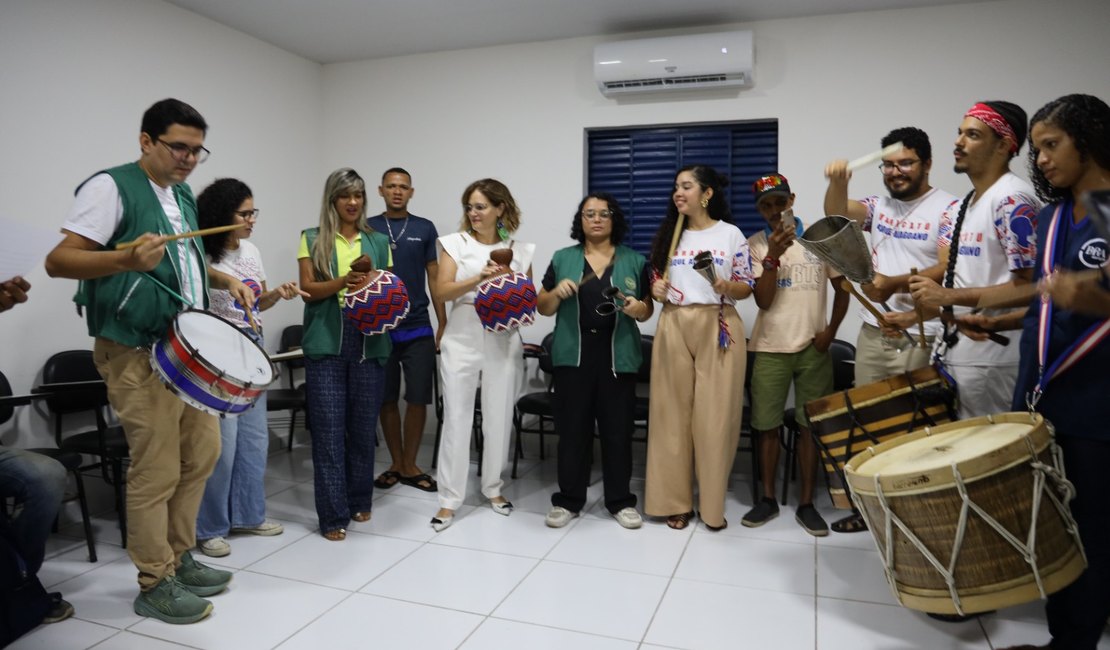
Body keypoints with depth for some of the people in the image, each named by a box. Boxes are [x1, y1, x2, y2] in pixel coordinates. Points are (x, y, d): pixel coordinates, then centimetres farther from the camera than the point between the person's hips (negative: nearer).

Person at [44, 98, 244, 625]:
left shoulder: (183, 196, 14)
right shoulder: (111, 186, -10)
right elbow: (58, 260, -17)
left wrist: (223, 279, 10)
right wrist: (128, 258, -33)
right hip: (139, 355, -8)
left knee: (202, 451, 13)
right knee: (157, 471, -2)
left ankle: (180, 558, 28)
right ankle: (155, 584, 14)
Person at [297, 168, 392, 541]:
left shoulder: (378, 242, 14)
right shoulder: (312, 239, 8)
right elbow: (308, 289, 0)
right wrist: (343, 282, -18)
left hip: (369, 342, 2)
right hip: (326, 344, -2)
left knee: (363, 426, 8)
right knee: (329, 430, -3)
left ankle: (360, 501, 23)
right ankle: (333, 516, 3)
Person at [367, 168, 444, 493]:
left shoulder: (425, 229, 6)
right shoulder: (368, 228, 5)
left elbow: (435, 278, 6)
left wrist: (443, 323, 2)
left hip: (417, 328, 0)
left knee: (418, 399, 2)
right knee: (387, 400, 8)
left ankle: (409, 465, 17)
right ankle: (395, 463, 24)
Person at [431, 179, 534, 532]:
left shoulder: (518, 249, 5)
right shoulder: (455, 243, 1)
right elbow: (442, 291, -9)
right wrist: (479, 278, -22)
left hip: (503, 341, 2)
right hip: (462, 339, -1)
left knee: (499, 418, 9)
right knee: (456, 418, 0)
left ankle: (493, 488, 28)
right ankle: (449, 499, 10)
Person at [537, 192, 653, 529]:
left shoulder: (635, 261, 8)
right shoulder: (562, 258, 9)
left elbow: (647, 309, 10)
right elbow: (543, 308, 9)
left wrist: (638, 308, -12)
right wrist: (557, 293, -12)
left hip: (617, 356, 0)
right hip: (574, 355, 0)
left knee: (617, 430, 5)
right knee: (573, 428, 5)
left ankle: (620, 501, 19)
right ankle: (568, 500, 18)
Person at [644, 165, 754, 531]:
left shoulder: (731, 235, 3)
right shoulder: (669, 234, 12)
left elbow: (747, 288, 3)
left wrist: (725, 287, -17)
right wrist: (657, 290, -5)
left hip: (718, 329, -3)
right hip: (674, 328, 3)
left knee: (715, 416, -2)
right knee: (673, 413, 3)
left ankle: (713, 504, 12)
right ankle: (675, 500, 15)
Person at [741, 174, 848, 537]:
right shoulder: (756, 245, 0)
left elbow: (842, 288, 10)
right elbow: (763, 300, -9)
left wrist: (831, 330, -1)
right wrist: (773, 256, -21)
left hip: (813, 348, 1)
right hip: (771, 348, -1)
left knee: (811, 425, 5)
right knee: (767, 425, 5)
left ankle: (807, 503, 17)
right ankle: (768, 499, 19)